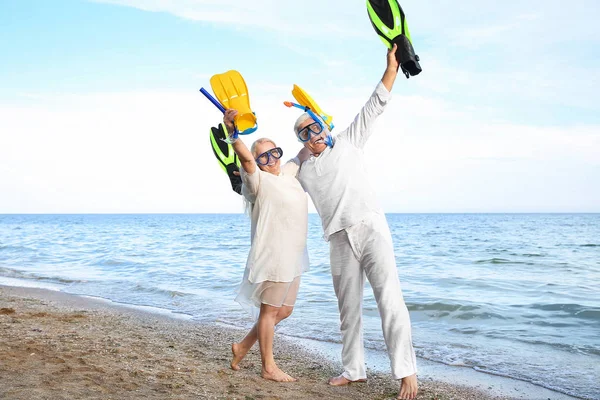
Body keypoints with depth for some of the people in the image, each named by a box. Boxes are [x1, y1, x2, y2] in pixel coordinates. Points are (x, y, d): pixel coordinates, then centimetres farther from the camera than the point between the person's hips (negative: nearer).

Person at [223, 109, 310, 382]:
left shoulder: (288, 172, 12)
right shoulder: (259, 181, -11)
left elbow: (305, 152, 28)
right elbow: (245, 158, -31)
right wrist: (232, 133, -47)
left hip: (293, 256, 9)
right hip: (272, 255, -9)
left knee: (284, 311, 15)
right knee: (269, 311, 1)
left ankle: (242, 347, 28)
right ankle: (268, 367, 12)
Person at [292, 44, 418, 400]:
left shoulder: (348, 143, 10)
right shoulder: (301, 170, 15)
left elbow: (374, 107, 5)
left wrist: (392, 68, -3)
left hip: (371, 228, -3)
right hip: (340, 241, 4)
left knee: (389, 299, -10)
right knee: (348, 307, 9)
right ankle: (354, 370, 20)